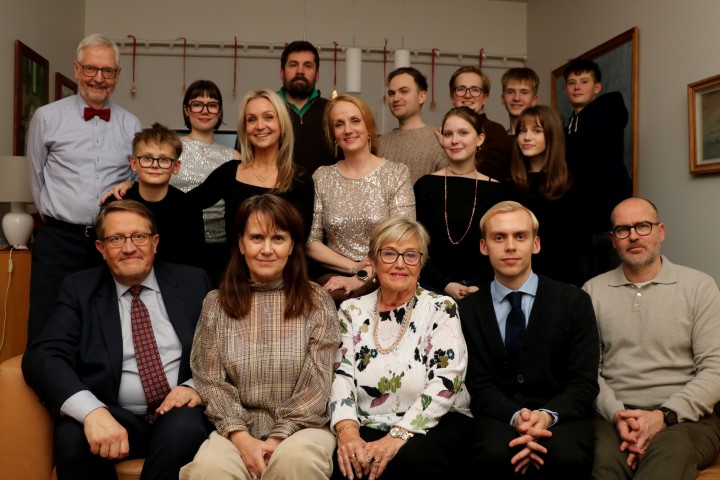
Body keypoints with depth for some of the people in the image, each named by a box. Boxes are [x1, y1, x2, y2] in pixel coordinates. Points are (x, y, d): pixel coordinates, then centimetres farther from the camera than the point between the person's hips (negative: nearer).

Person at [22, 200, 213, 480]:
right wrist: (92, 411, -27)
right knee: (72, 436, -31)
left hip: (178, 414, 0)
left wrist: (198, 386, -14)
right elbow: (42, 356, -8)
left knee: (185, 429, -33)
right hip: (113, 416, 0)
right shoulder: (80, 289, 5)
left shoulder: (191, 282, 8)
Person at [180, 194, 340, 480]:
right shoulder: (216, 304, 6)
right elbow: (210, 381, 1)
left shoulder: (317, 302, 2)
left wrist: (278, 439, -14)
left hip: (301, 426, 0)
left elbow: (317, 384, -3)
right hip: (237, 430, 0)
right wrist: (241, 438, -13)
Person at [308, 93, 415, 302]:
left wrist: (362, 278, -15)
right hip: (337, 276, 2)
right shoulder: (322, 177, 8)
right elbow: (311, 241, 5)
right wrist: (353, 266, -8)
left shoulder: (397, 173, 2)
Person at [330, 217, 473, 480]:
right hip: (369, 427, 2)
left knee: (411, 458, -34)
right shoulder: (352, 310, 10)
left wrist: (398, 436, -21)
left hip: (436, 424, -1)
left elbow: (445, 381, -10)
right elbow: (341, 375, 2)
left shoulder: (441, 308, 1)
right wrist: (347, 430, -18)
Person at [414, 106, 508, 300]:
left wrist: (483, 288, -9)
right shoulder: (426, 186, 1)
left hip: (482, 289, 1)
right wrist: (446, 285, -10)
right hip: (435, 287, -1)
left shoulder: (496, 190, 5)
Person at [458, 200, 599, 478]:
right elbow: (479, 385, 0)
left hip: (560, 417, 0)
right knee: (496, 454, -33)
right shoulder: (467, 310, 6)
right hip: (498, 418, 1)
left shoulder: (574, 302, 5)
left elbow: (584, 383, -1)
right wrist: (515, 417, -21)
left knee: (566, 456, -34)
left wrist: (547, 415, -21)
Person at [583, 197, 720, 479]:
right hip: (613, 415, 1)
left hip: (685, 417, 0)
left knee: (672, 450, -35)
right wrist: (616, 413, -12)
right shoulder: (593, 291, 11)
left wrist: (664, 415, -14)